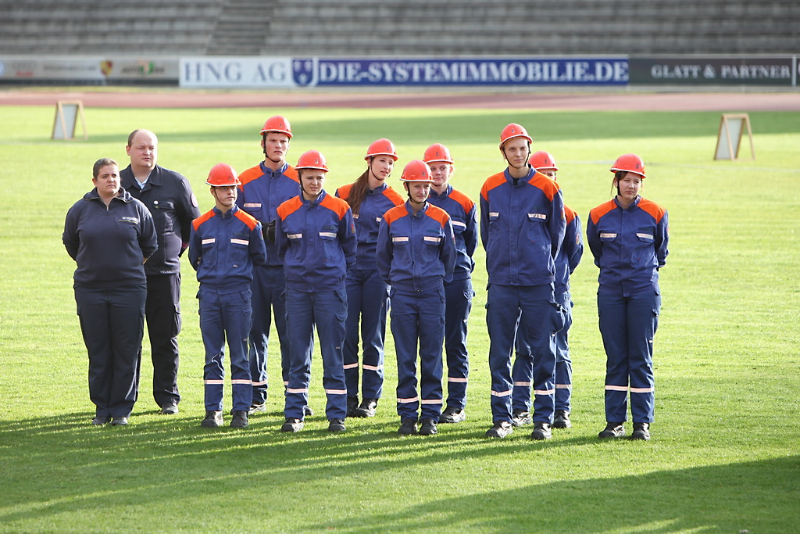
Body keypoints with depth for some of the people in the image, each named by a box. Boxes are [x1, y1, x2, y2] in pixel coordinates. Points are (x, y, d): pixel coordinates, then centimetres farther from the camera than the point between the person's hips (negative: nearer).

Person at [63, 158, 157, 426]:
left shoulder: (136, 208, 3)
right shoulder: (80, 210, 4)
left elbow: (150, 246, 15)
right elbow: (70, 243, 20)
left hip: (129, 288, -1)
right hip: (90, 290, 1)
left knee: (127, 352, 0)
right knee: (98, 352, 4)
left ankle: (122, 408, 7)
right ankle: (101, 407, 12)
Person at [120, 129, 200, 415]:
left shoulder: (175, 183, 2)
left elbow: (194, 222, 13)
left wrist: (178, 249, 9)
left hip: (164, 273, -1)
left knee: (165, 338, 1)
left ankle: (168, 397, 8)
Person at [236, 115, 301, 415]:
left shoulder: (299, 182, 6)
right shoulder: (245, 181, 8)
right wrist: (261, 231, -8)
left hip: (288, 267, -1)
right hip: (254, 265, 1)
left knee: (290, 331, -4)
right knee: (255, 330, 3)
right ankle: (257, 395, 11)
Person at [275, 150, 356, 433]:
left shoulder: (339, 209, 0)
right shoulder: (285, 211, 4)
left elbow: (350, 248, 11)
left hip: (330, 288, -2)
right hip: (297, 289, 2)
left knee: (333, 353, -1)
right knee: (297, 354, 4)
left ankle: (336, 414, 4)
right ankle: (294, 414, 9)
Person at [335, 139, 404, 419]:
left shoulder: (395, 201, 3)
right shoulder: (345, 194, 5)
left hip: (378, 272, -1)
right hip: (347, 268, 1)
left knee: (373, 336, 2)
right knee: (347, 334, -3)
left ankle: (371, 398, 7)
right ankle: (349, 396, 4)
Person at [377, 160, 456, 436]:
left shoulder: (441, 218, 3)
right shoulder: (391, 218, 3)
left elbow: (449, 255, 15)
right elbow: (383, 255, 16)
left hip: (432, 292, 0)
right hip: (402, 294, 0)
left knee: (431, 356, 0)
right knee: (405, 358, 1)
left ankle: (430, 415, 4)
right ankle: (407, 415, 5)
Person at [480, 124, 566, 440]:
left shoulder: (547, 188, -2)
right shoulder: (490, 188, 5)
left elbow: (557, 232, 10)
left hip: (539, 283, -2)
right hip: (501, 283, 2)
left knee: (543, 351, -1)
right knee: (499, 353, 3)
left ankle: (543, 419, 4)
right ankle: (501, 419, 11)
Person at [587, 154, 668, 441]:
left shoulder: (656, 214, -1)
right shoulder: (599, 215, 1)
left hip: (644, 290, -1)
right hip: (610, 291, 1)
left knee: (641, 357, -2)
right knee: (615, 357, 2)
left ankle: (642, 422, 1)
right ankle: (614, 421, 6)